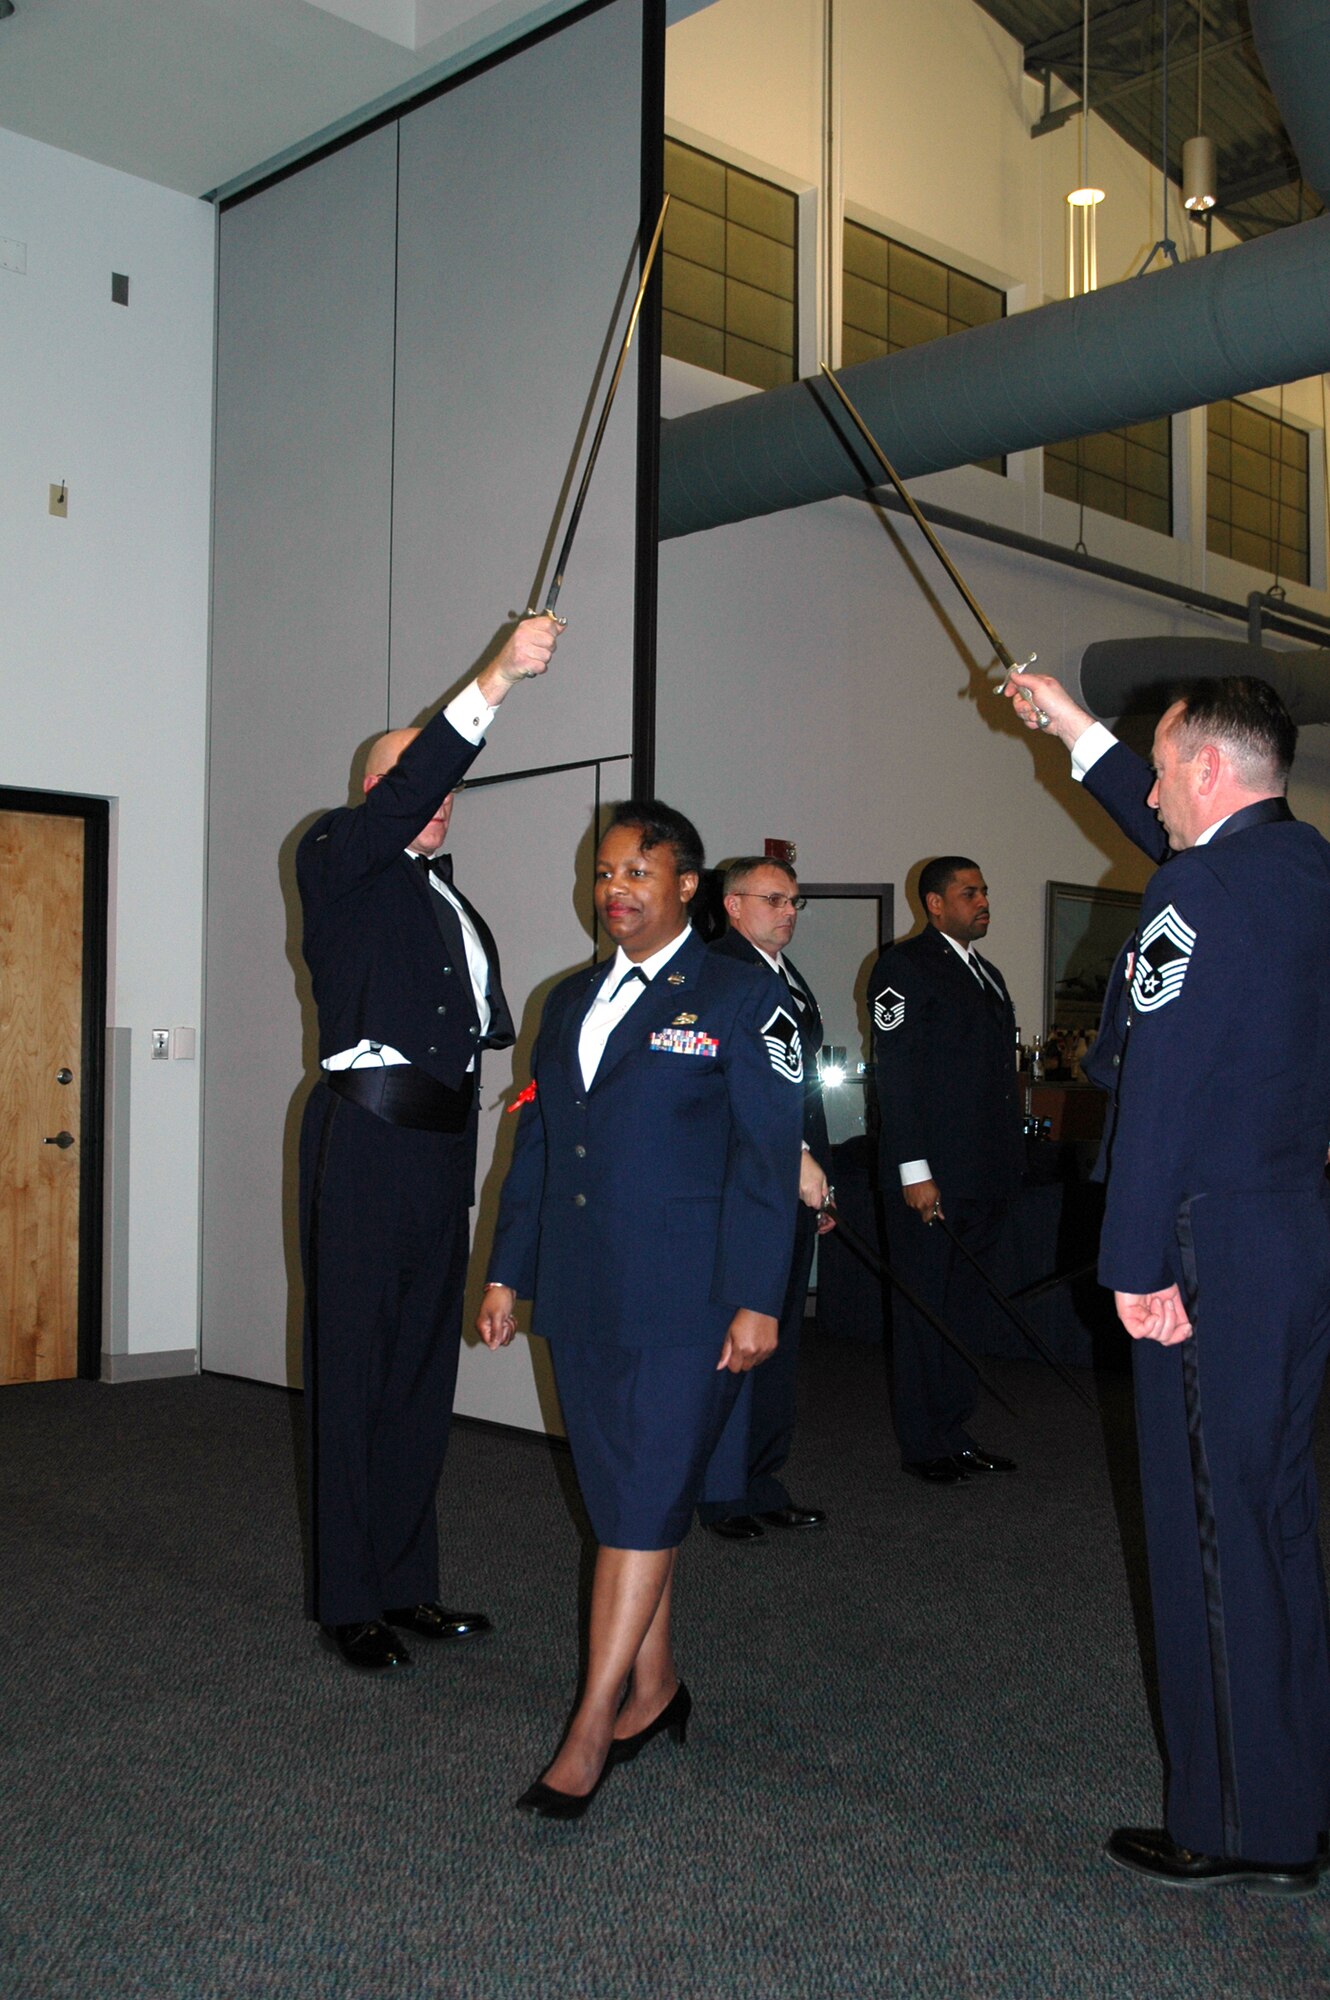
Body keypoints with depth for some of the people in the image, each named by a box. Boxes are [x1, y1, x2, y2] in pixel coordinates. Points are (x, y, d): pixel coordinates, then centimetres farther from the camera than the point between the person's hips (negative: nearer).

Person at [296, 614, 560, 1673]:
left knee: (424, 1367, 11)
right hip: (367, 1134, -7)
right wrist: (495, 680, -25)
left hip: (443, 1142, 8)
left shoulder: (449, 897, 23)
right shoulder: (338, 857, 1)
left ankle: (406, 1581, 21)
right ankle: (349, 1598, 7)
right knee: (354, 1366, -2)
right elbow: (409, 790, -18)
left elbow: (482, 1019, 18)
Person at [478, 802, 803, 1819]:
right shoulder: (570, 1000, 15)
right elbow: (535, 1145, 17)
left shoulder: (742, 998, -3)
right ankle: (654, 1688, 28)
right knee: (618, 1496, 13)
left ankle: (591, 1730, 2)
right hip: (582, 1294, 6)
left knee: (644, 1501, -5)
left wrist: (757, 1300, -13)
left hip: (683, 1295, -6)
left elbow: (769, 1156, -8)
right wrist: (507, 1273, 14)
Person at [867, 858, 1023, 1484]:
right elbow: (895, 1073, -13)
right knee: (925, 1310, 1)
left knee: (967, 1308, 12)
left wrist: (1009, 1164, 15)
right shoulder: (904, 967, -6)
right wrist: (914, 1169, -18)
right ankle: (923, 1446, 11)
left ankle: (956, 1434, 22)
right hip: (930, 1177, -8)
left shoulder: (988, 974, 20)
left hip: (983, 1176, 8)